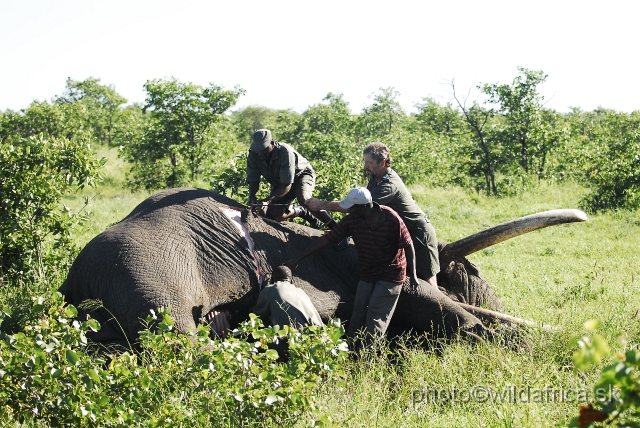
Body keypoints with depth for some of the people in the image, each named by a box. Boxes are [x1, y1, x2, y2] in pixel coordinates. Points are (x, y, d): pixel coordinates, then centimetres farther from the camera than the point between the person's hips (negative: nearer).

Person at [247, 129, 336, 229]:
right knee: (273, 216, -10)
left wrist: (268, 200, -48)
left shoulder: (285, 152, -36)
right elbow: (253, 180, -14)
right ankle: (302, 212, 18)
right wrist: (252, 197, -37)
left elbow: (287, 186, -36)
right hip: (279, 184, 6)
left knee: (303, 199, -37)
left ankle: (333, 226, -25)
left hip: (301, 175, -6)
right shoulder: (254, 155, -20)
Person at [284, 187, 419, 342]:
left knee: (375, 314, -11)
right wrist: (297, 259, -8)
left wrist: (413, 275, -11)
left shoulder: (391, 219, -23)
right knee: (358, 315, 5)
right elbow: (326, 239, -8)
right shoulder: (351, 221, -11)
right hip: (367, 275, 5)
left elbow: (408, 246, -13)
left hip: (391, 275, -5)